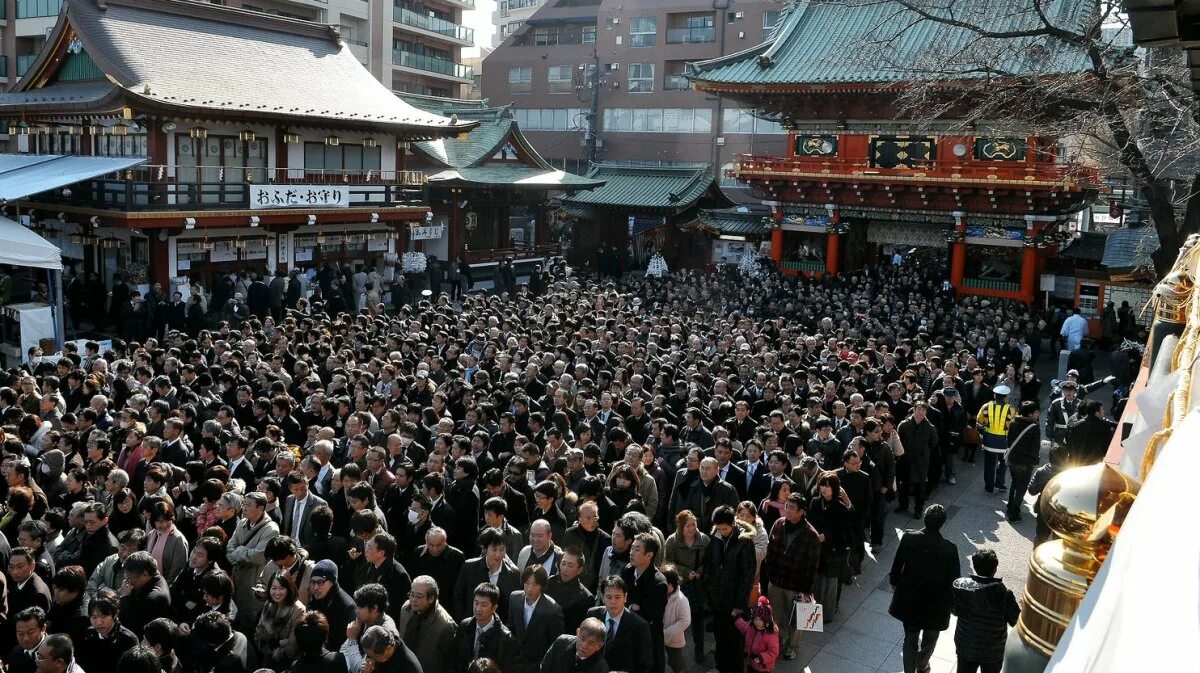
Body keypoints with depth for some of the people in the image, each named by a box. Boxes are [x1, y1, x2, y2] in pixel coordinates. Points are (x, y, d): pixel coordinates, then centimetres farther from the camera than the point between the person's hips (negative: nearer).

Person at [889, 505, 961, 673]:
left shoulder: (908, 538, -19)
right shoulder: (949, 549, -24)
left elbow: (897, 565, -5)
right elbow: (953, 581, -14)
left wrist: (894, 583, 13)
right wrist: (951, 602, 4)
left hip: (909, 601, 1)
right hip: (935, 606, -1)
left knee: (910, 638, 19)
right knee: (929, 639, 27)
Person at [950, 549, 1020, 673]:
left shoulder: (959, 585, -18)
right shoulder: (1004, 594, -26)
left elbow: (953, 609, -2)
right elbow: (1016, 621, -14)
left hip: (965, 646, 2)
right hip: (992, 651, -2)